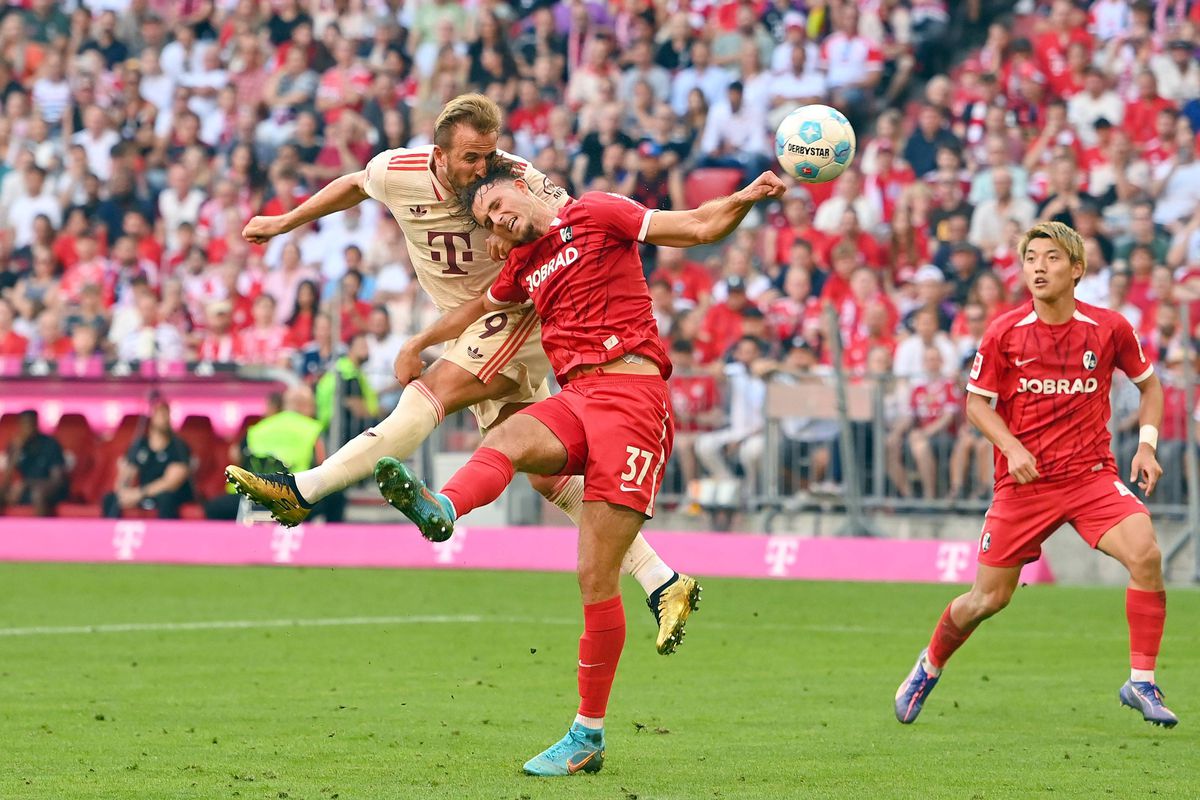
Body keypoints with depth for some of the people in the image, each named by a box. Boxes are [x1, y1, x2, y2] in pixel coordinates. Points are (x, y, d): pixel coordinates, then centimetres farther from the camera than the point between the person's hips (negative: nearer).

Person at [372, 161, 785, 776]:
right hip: (575, 399, 6)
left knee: (597, 574, -9)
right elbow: (478, 308, 46)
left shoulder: (595, 214, 6)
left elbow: (699, 227, 0)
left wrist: (747, 198, -17)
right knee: (507, 438, -31)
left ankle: (588, 736, -2)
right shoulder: (524, 266, 26)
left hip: (630, 396, -6)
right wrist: (418, 344, 54)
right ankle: (440, 510, -63)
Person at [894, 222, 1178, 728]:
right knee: (989, 597, 5)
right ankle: (929, 667, 35)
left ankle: (1142, 683, -12)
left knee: (1145, 554, -24)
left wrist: (1147, 443, -1)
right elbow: (976, 401, 3)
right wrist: (1011, 447, -13)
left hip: (1092, 473, 0)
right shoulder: (1005, 332, -5)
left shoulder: (1109, 328, -3)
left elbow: (1149, 383, 13)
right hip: (1024, 479, 0)